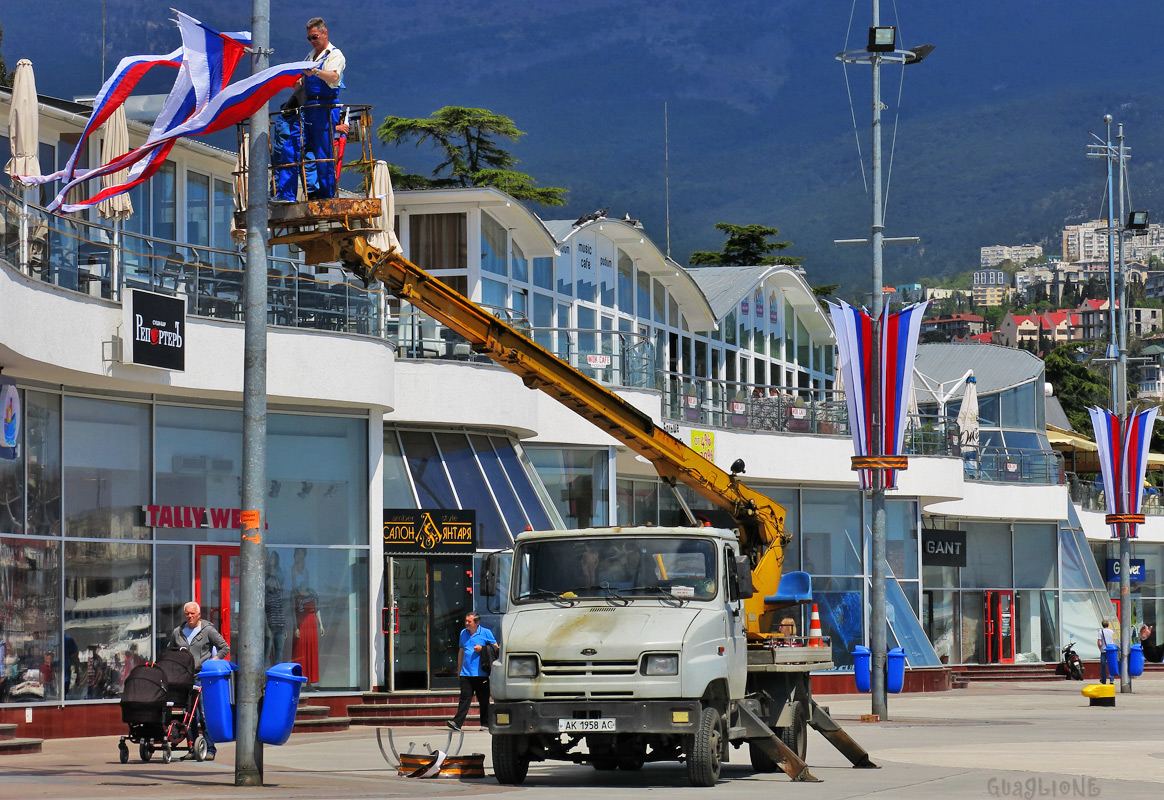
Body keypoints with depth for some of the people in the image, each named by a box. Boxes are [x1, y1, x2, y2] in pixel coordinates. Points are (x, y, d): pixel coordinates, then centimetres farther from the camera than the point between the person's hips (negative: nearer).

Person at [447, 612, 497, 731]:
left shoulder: (486, 633, 0)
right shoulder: (463, 633, 13)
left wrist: (482, 648, -11)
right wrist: (459, 669, 22)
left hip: (481, 673, -3)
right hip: (466, 672, 3)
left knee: (483, 700, 4)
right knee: (465, 698, -5)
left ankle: (485, 723, 12)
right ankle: (457, 722, -12)